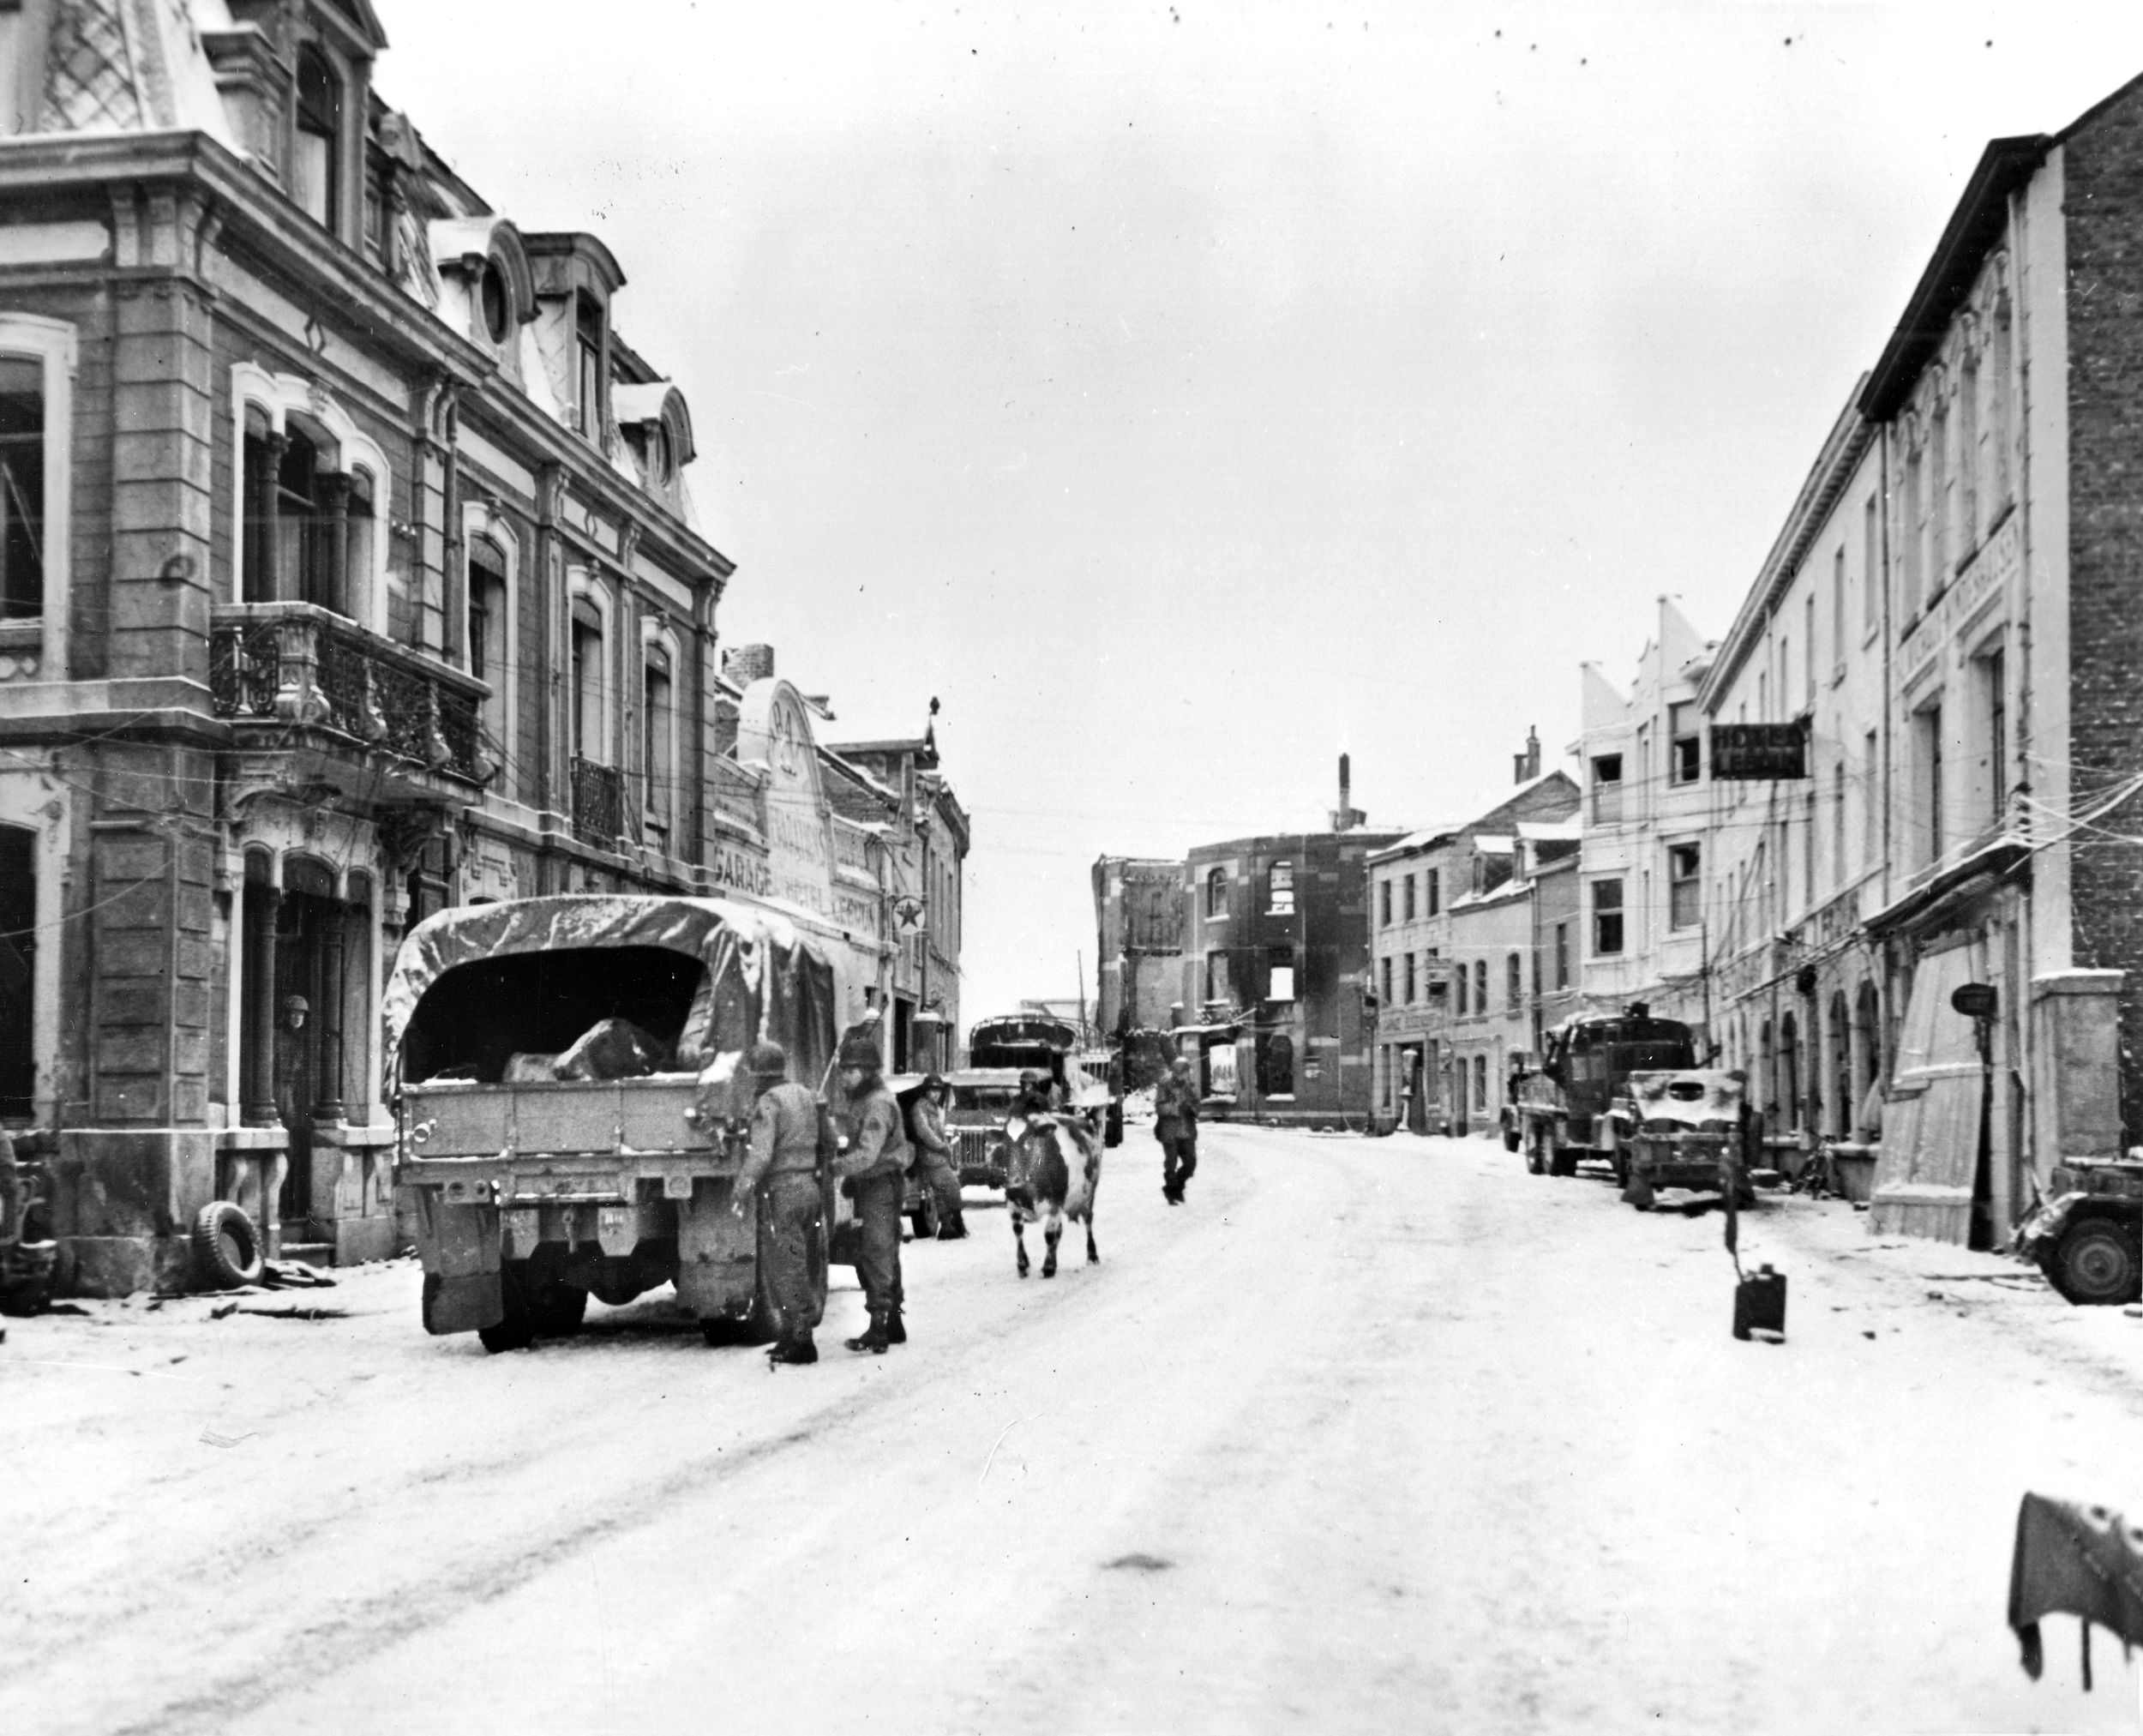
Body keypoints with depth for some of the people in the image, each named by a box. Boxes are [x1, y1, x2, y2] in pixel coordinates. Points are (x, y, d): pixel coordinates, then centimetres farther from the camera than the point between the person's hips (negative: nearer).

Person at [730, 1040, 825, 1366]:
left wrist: (741, 1190, -21)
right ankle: (789, 1336, 20)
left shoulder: (768, 1102, -11)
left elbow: (761, 1153, -21)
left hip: (782, 1192, -8)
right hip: (809, 1187, 8)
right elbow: (824, 1143, 18)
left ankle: (800, 1342, -3)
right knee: (795, 1268, 16)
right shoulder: (805, 1096, 14)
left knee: (787, 1270, -3)